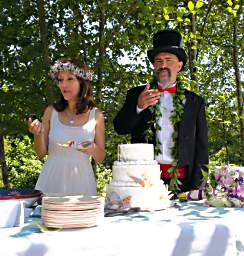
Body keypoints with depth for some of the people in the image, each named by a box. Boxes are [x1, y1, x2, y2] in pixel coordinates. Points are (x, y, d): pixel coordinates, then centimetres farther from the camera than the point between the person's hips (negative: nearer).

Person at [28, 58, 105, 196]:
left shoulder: (96, 115, -1)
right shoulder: (51, 111, 1)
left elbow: (101, 157, 4)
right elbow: (41, 153, 4)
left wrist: (93, 148, -17)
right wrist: (38, 134, -14)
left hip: (80, 180, 0)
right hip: (52, 179, 1)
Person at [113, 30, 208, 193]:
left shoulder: (194, 102, 8)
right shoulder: (136, 94, 9)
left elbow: (201, 147, 7)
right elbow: (120, 128, 1)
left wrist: (197, 187, -2)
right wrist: (138, 106, -17)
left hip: (182, 181, 0)